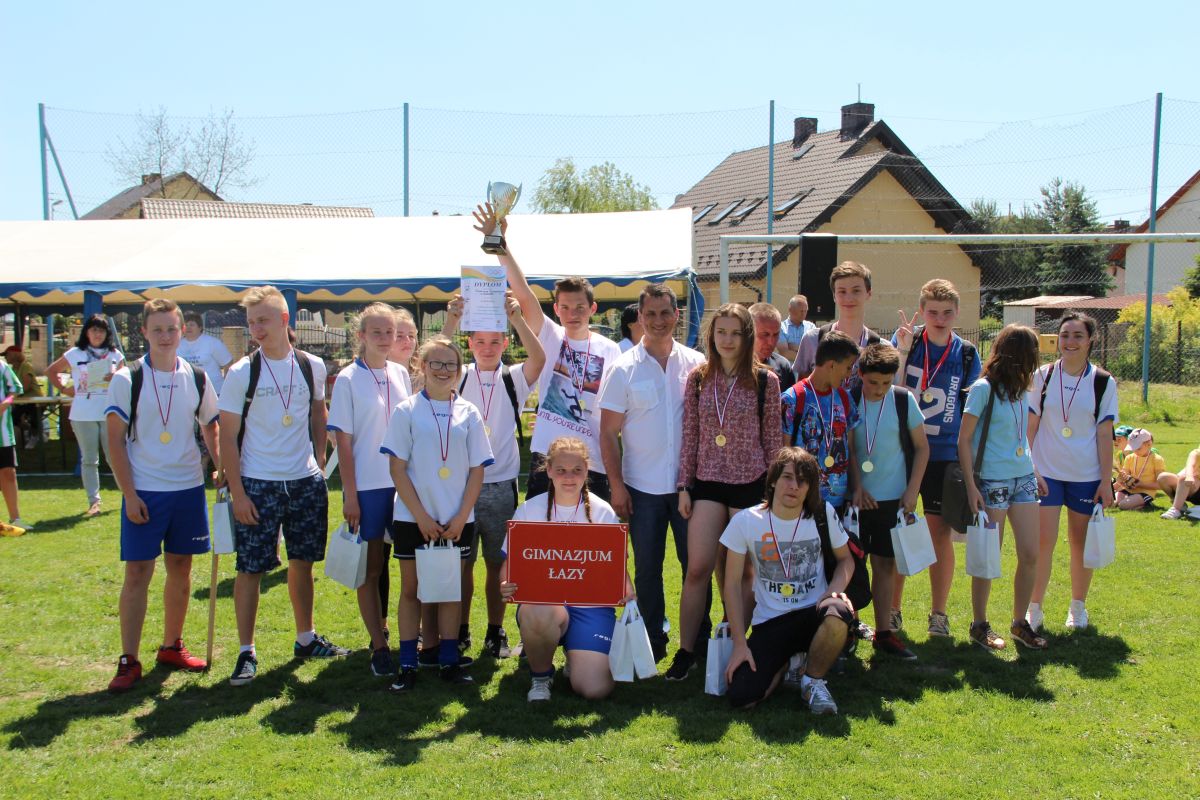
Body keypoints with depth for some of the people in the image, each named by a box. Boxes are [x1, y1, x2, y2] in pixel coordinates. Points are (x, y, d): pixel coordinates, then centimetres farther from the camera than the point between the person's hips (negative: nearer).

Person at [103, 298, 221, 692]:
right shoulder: (127, 379, -6)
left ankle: (172, 647, 25)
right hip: (144, 492, -3)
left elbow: (211, 427, 16)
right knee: (137, 573, -3)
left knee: (180, 568, 11)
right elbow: (115, 441, -5)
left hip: (189, 488, 4)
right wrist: (129, 494, -11)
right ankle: (129, 661, 5)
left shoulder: (197, 379, 4)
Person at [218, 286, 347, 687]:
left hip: (306, 481, 3)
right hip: (257, 485, -3)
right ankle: (246, 652, 9)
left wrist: (319, 462, 9)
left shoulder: (313, 367, 2)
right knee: (250, 568, -1)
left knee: (303, 562, 13)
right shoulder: (241, 373, -6)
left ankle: (306, 638, 28)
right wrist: (237, 492, -11)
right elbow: (228, 437, -5)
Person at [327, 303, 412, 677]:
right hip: (367, 485, -4)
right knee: (371, 568, 4)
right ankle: (378, 645, 12)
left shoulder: (400, 374, 7)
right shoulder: (348, 379, -7)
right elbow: (343, 440, -8)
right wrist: (350, 495, -11)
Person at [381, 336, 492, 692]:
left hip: (457, 520, 2)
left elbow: (477, 470, 3)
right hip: (413, 518, -2)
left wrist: (461, 518, -7)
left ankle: (449, 660, 16)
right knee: (411, 589, 6)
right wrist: (421, 516, -11)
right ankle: (407, 664, 12)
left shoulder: (468, 414, 3)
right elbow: (398, 469, -5)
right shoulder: (406, 411, -2)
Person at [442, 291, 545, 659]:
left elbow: (539, 358, -17)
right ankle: (461, 630, 19)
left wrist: (517, 319, -31)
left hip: (500, 486, 0)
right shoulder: (459, 378, 3)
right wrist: (451, 322, -33)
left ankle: (496, 632, 18)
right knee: (462, 560, 7)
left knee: (497, 562, 7)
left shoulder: (513, 379, 3)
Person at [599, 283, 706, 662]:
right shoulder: (624, 369, -3)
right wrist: (616, 485, -6)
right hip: (642, 487, -1)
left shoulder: (697, 364, 2)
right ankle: (653, 642, 21)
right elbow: (609, 432, -2)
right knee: (647, 569, 8)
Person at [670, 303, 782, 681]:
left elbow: (773, 439, 2)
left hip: (749, 484, -1)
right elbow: (689, 436, 5)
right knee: (698, 568, -5)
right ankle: (686, 650, 4)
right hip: (707, 483, 1)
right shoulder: (697, 378, 3)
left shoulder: (765, 380, -2)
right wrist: (684, 486, 2)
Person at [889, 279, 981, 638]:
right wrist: (902, 352, -20)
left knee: (940, 531, 5)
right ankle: (893, 611, 17)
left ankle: (939, 614, 17)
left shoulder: (966, 353, 2)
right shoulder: (906, 340, -2)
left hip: (945, 455, 1)